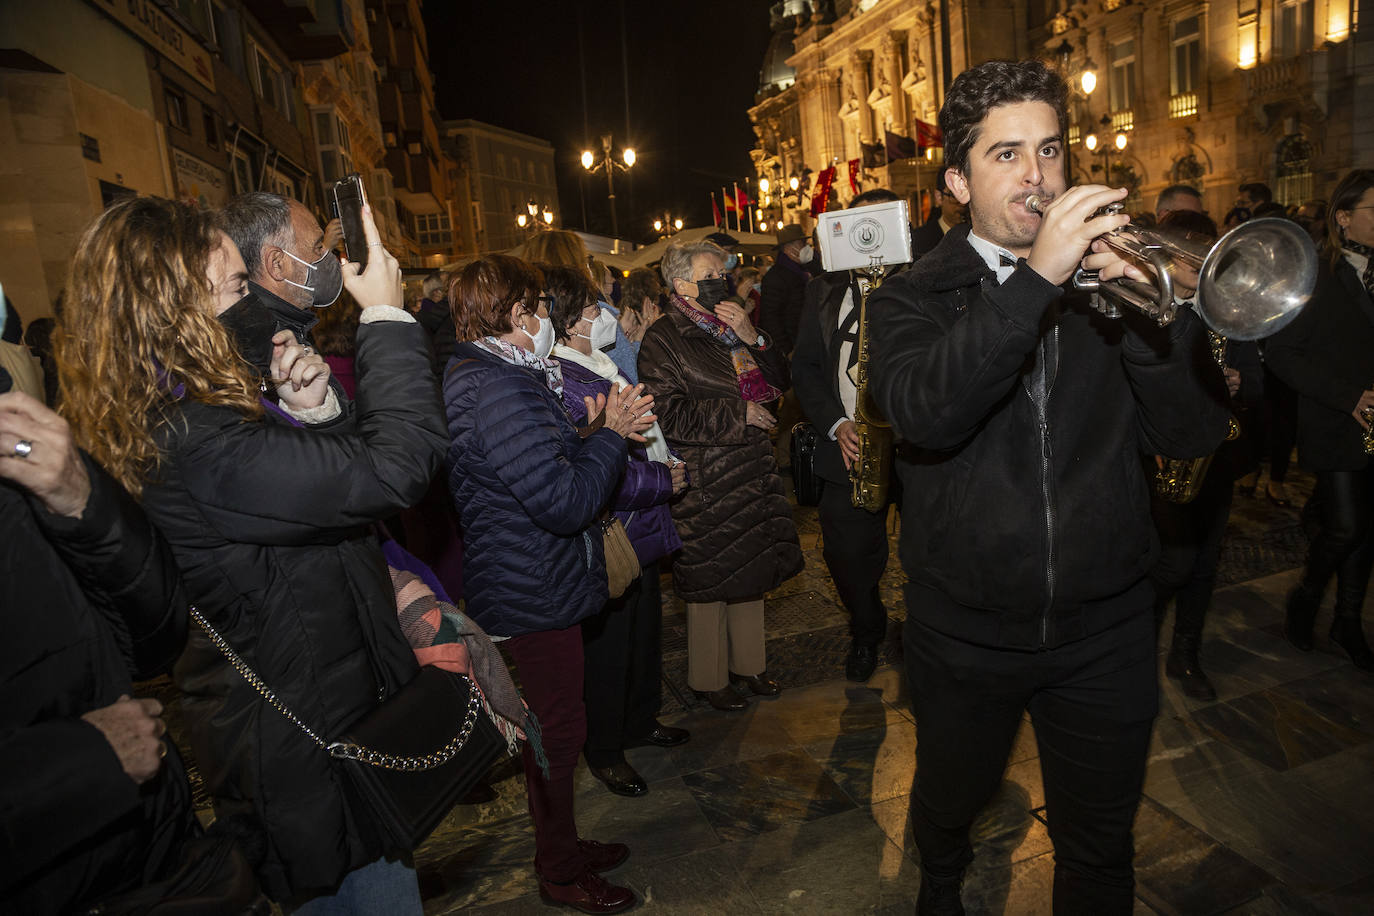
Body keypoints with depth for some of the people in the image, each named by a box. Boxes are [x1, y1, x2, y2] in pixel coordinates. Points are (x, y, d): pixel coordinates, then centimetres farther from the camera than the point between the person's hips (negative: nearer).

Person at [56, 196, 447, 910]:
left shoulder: (159, 419, 4)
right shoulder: (192, 442, -30)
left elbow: (312, 488, 10)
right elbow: (396, 465, -35)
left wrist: (307, 414, -9)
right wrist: (386, 316, -24)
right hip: (308, 740, -10)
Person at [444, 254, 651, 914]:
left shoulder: (475, 375, 10)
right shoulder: (499, 390, -25)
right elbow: (564, 502, -28)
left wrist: (590, 433, 3)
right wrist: (610, 434, -15)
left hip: (526, 585, 11)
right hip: (534, 594, -11)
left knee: (551, 727, 23)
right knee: (558, 732, 7)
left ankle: (562, 846, 43)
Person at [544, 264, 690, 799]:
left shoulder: (601, 366, 8)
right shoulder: (562, 384, -24)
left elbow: (644, 435, 22)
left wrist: (667, 465, 6)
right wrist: (664, 482, -16)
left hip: (638, 533, 10)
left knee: (645, 628, 23)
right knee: (607, 644, 7)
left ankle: (641, 720, 45)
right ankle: (603, 750, 29)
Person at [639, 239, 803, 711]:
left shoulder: (735, 323, 12)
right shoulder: (663, 339, -10)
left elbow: (781, 380, 8)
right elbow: (669, 415, -17)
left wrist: (753, 339, -10)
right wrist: (738, 414, -15)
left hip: (753, 469, 7)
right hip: (705, 481, -7)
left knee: (752, 570, 16)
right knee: (709, 579, 4)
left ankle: (748, 663, 35)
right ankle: (709, 677, 24)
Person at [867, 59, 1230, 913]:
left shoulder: (1111, 274, 2)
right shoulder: (915, 297, -4)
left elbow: (1195, 433, -8)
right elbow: (922, 412, -26)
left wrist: (1147, 309, -23)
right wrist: (1038, 276, -32)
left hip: (1104, 629, 1)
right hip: (965, 632, 0)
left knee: (1100, 847, 17)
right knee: (950, 802, 24)